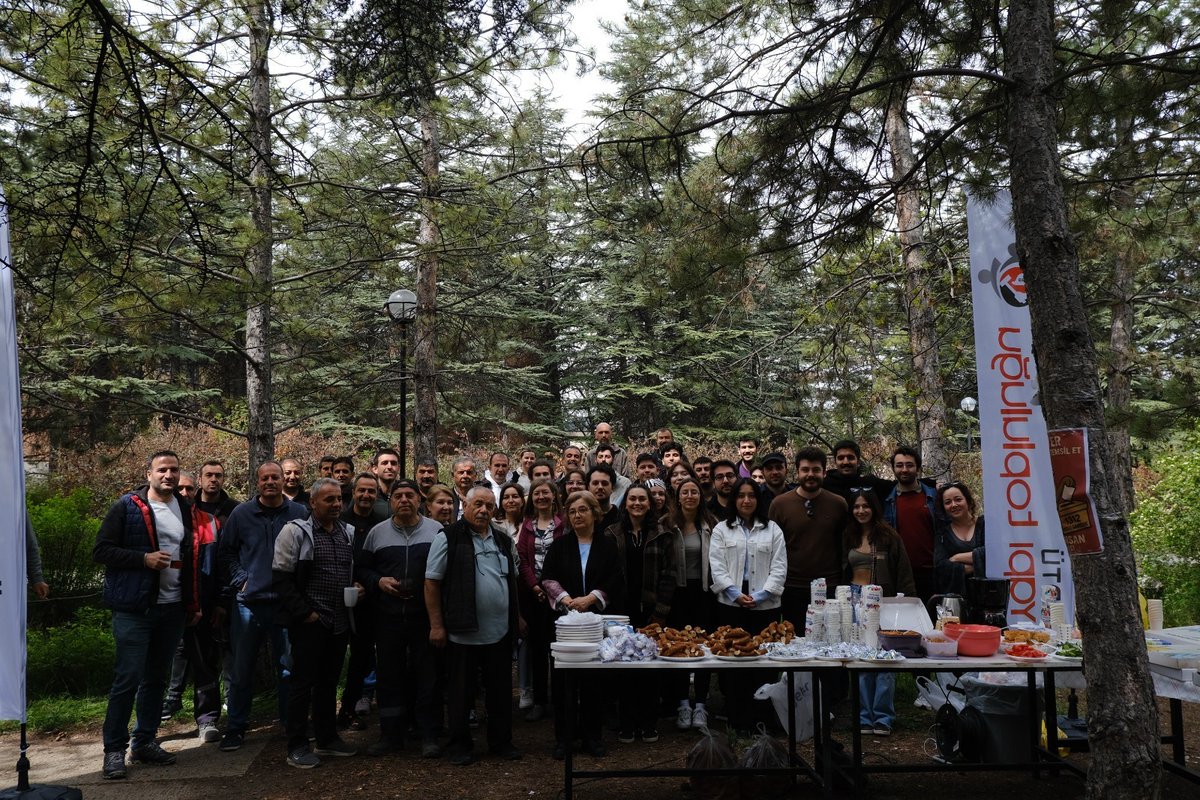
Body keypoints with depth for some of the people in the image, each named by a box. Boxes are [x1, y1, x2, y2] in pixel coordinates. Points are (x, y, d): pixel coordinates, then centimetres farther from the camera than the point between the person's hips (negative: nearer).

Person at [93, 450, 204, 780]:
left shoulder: (187, 511, 11)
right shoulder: (127, 506, -5)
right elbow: (101, 550, -9)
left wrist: (194, 603, 13)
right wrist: (144, 558, -19)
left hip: (173, 608, 5)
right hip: (135, 608, -5)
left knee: (156, 678, 12)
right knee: (127, 678, -4)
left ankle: (146, 741, 23)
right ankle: (114, 749, 8)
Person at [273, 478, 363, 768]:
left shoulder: (348, 533, 11)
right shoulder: (296, 531, -9)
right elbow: (282, 577, -12)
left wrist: (358, 587, 4)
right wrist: (304, 612, -14)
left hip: (340, 622, 6)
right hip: (309, 622, -6)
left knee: (330, 681, 16)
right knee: (303, 681, 1)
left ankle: (327, 738, 27)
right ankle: (297, 746, 11)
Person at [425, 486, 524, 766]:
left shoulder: (504, 541, 11)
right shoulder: (448, 538, -6)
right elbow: (432, 582, -7)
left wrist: (516, 616, 16)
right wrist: (436, 624, -10)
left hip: (500, 631, 5)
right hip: (463, 632, -5)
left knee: (501, 690, 13)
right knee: (461, 691, 6)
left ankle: (501, 741, 26)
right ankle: (459, 746, 20)